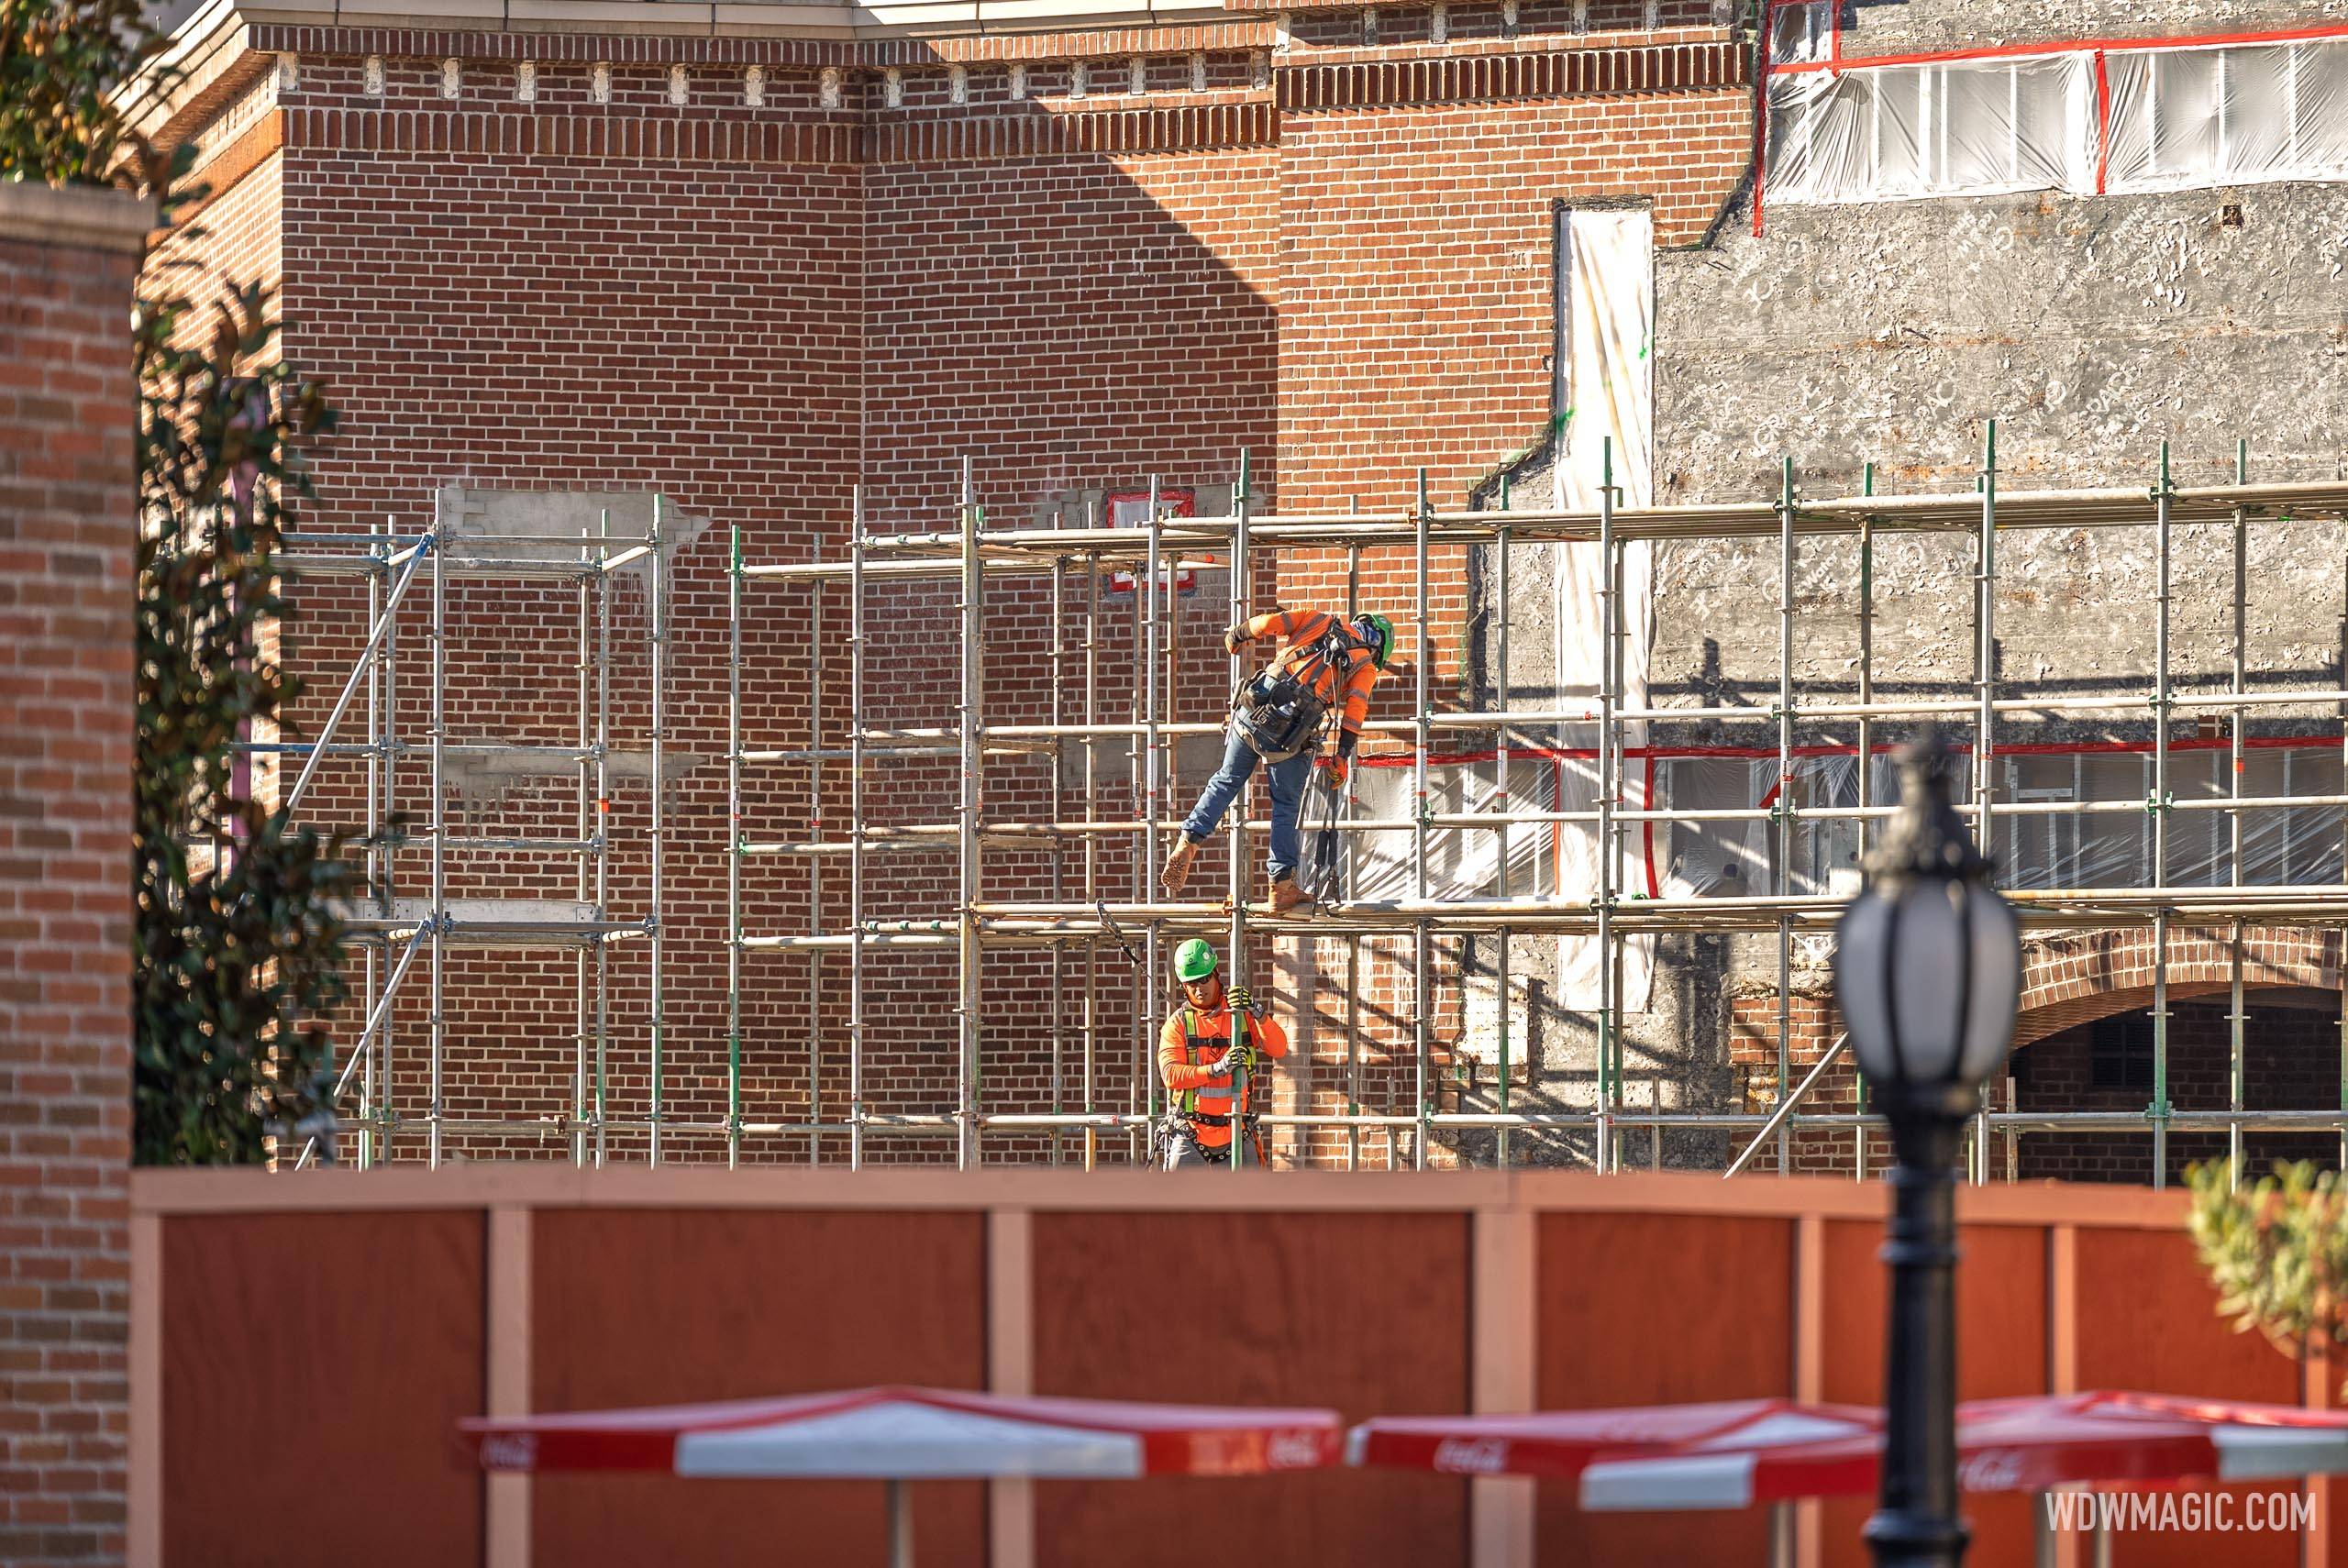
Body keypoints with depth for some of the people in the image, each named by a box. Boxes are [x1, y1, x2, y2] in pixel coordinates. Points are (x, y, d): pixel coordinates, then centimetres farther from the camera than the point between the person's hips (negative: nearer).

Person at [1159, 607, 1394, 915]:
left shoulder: (1321, 621, 19)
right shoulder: (1366, 666, 11)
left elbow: (1272, 622, 11)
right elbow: (1355, 710, 1)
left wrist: (1237, 636, 27)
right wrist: (1342, 759, 3)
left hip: (1254, 705, 3)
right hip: (1292, 732, -3)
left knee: (1226, 781, 18)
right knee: (1286, 806, 10)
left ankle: (1187, 846, 7)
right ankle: (1282, 885, 10)